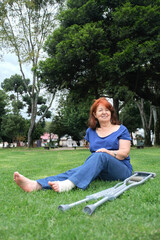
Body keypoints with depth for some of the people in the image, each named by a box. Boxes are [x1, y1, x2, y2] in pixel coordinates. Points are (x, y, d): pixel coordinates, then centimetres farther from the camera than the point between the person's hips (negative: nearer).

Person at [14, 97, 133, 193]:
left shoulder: (121, 130, 7)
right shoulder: (91, 131, 19)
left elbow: (125, 152, -3)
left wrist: (109, 152, -20)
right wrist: (89, 164, 4)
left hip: (121, 170, -3)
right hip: (99, 171, 3)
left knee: (101, 156, -35)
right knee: (75, 171, -28)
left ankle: (67, 185, -57)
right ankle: (36, 185, -49)